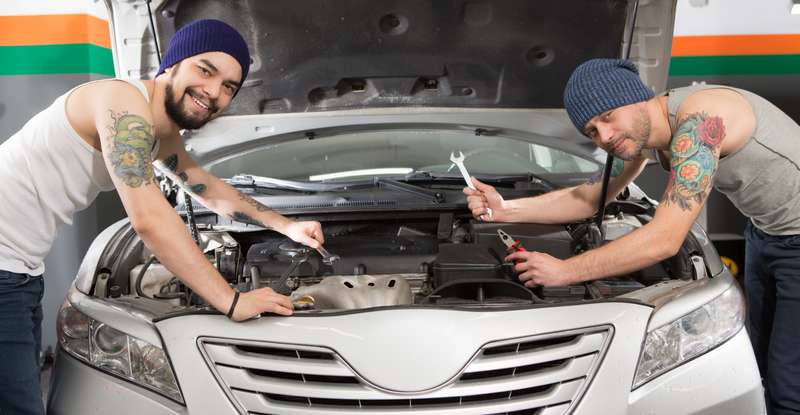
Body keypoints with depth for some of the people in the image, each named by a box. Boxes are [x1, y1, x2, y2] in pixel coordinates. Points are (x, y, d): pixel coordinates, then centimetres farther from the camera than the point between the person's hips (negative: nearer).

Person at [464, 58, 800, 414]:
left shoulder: (698, 120, -34)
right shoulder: (639, 132, -7)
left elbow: (664, 240, -38)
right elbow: (592, 197, 3)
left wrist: (563, 271, -32)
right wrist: (505, 209, -8)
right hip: (766, 234, 8)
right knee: (765, 367, 16)